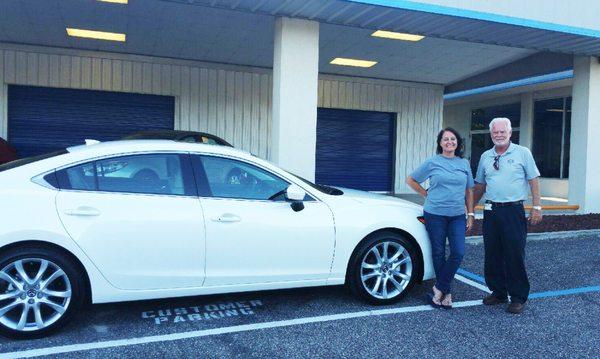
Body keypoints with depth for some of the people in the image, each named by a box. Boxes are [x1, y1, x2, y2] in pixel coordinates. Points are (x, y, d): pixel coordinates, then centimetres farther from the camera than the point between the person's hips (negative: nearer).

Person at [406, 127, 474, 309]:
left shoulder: (464, 163, 9)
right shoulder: (432, 162, 0)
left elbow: (468, 191, 14)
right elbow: (410, 180, 7)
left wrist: (470, 214, 10)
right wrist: (427, 194, 2)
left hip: (457, 215, 3)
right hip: (435, 214, -2)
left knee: (458, 253, -9)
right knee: (439, 253, 4)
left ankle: (439, 288, 7)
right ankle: (446, 292, 20)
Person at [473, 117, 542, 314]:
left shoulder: (522, 153, 0)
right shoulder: (485, 156, 11)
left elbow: (533, 180, -1)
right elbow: (480, 185, 18)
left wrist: (537, 207, -6)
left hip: (514, 211, -4)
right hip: (491, 211, 4)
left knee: (515, 256, -1)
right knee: (492, 255, 9)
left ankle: (518, 297, 12)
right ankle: (498, 292, 24)